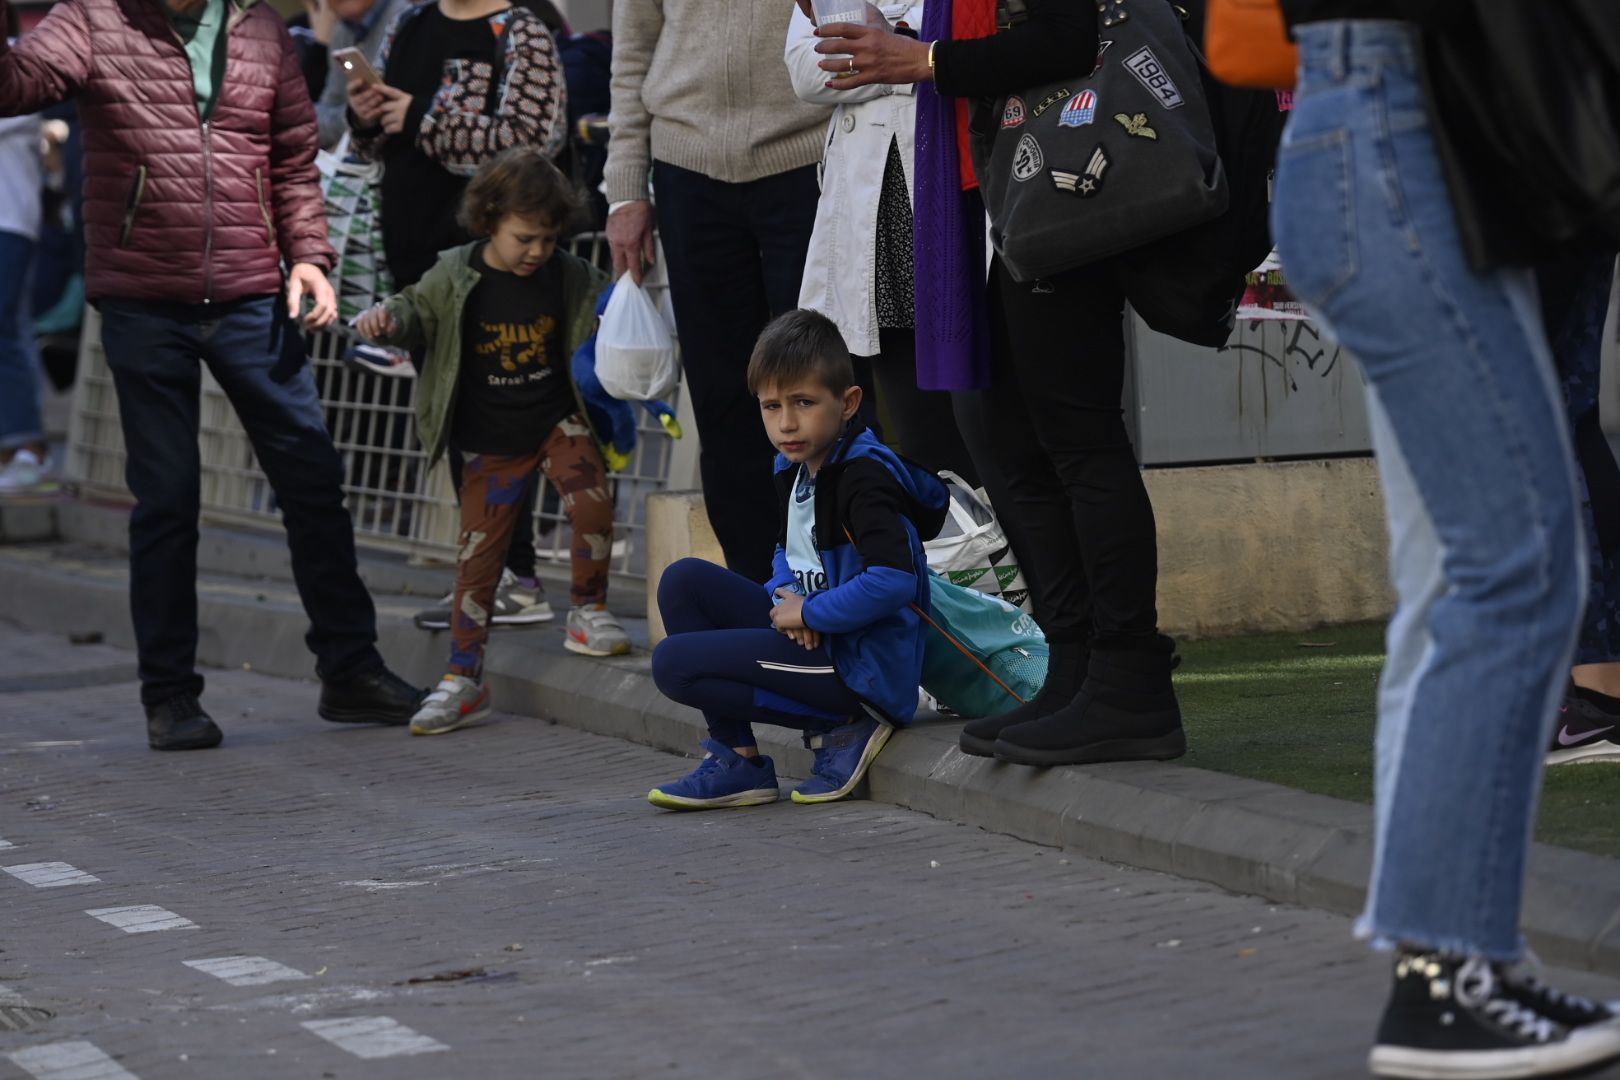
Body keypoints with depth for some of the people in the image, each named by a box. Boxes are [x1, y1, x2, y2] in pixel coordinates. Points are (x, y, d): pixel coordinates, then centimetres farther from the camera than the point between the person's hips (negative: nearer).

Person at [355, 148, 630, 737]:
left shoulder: (569, 276, -5)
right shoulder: (455, 278, -9)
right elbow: (419, 312, 5)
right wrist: (388, 318, -15)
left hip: (558, 423, 1)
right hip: (491, 444, -1)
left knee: (593, 501, -23)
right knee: (479, 552, -1)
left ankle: (589, 610, 3)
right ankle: (463, 678, 7)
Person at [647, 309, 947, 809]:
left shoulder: (863, 477, -18)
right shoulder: (795, 470, 10)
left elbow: (894, 580, -30)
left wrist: (809, 612, -18)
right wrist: (784, 594, 0)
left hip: (865, 665, -10)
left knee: (673, 662, -12)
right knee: (684, 580, 5)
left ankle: (837, 726, -8)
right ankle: (733, 758, 3)